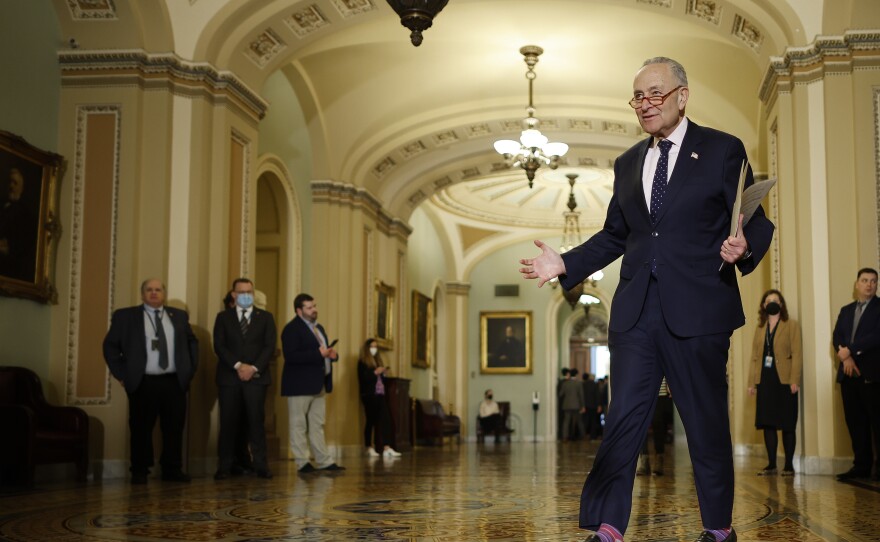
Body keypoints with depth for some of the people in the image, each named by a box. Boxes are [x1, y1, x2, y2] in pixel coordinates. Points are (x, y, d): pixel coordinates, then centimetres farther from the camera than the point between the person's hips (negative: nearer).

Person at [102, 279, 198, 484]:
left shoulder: (179, 316, 12)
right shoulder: (125, 316, 4)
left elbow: (192, 342, 20)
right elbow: (110, 345, 4)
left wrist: (190, 370, 10)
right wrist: (122, 374, -3)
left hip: (174, 382, 3)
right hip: (143, 383, -3)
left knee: (174, 428, 4)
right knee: (141, 429, 1)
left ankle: (172, 470, 14)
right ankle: (139, 471, 11)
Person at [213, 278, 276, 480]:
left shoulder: (265, 317, 10)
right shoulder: (223, 317, 10)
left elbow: (270, 346, 2)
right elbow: (219, 346, -1)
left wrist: (254, 367, -11)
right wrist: (238, 365, -13)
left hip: (256, 377, 0)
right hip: (229, 377, 0)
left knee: (256, 421, -1)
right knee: (228, 422, 1)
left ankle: (261, 465, 1)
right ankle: (225, 466, 6)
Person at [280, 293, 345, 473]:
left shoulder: (318, 328, 17)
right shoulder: (292, 329, -11)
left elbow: (325, 352, 27)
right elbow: (290, 356, -23)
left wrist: (332, 355, 2)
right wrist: (318, 353, -24)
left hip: (319, 384, 9)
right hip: (300, 385, -9)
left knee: (317, 425, 11)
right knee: (299, 425, 0)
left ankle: (324, 461, 15)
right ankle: (302, 463, 4)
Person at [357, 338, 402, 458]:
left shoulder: (378, 361, 20)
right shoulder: (362, 362, -1)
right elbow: (362, 378, -13)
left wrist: (383, 373, 4)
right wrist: (375, 372, -17)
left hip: (380, 394, 7)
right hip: (369, 395, -7)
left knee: (385, 419, -5)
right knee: (371, 421, -2)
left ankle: (386, 448, -9)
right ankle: (369, 448, 8)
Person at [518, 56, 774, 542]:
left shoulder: (723, 150, 2)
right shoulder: (627, 163, 17)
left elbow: (757, 223, -1)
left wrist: (744, 247, -23)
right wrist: (565, 264, 7)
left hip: (698, 311, -4)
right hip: (635, 313, 4)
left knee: (707, 421, 6)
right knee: (623, 418, 0)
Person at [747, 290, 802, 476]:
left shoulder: (791, 325, 1)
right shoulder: (760, 328, 15)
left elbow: (797, 354, -6)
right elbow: (754, 356, 12)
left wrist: (794, 381, -15)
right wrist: (752, 382, 4)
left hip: (784, 380, -4)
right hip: (764, 380, 4)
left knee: (787, 424, 0)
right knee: (767, 423, 4)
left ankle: (789, 465, 5)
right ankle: (771, 464, 9)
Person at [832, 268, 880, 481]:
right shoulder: (846, 310, 19)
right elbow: (837, 337, 8)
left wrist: (850, 350, -13)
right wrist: (846, 358, -9)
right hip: (849, 373, 5)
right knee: (855, 421, 5)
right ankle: (861, 466, 10)